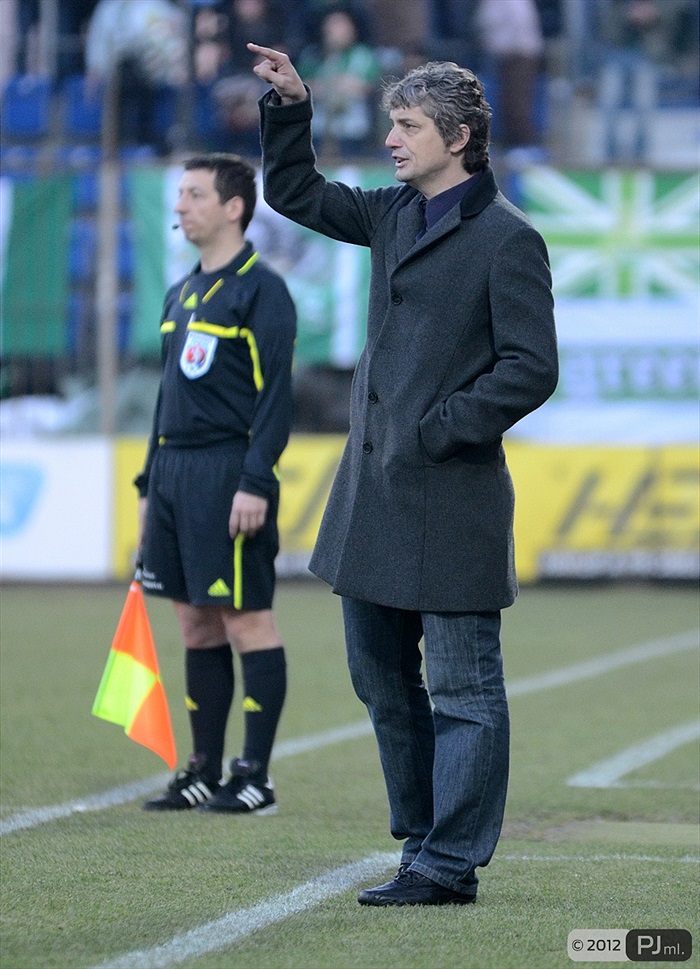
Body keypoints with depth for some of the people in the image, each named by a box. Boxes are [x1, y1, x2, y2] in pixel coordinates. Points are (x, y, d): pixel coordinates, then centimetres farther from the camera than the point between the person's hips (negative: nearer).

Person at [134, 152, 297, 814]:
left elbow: (276, 395, -13)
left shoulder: (261, 290, -8)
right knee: (196, 623, 9)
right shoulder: (181, 295, 17)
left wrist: (255, 483, -20)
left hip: (228, 477, -8)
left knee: (245, 619, -5)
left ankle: (255, 778, -2)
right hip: (174, 474, 8)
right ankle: (204, 771, 14)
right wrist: (150, 483, 18)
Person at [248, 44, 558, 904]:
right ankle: (425, 843, 24)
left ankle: (450, 865, 1)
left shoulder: (506, 238, -10)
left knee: (462, 688, -2)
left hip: (449, 494, -9)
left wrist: (438, 431, -15)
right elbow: (294, 193, 25)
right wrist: (289, 106, 11)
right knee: (382, 676, 14)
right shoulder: (394, 214, 12)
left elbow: (531, 369, -14)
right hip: (373, 488, 9)